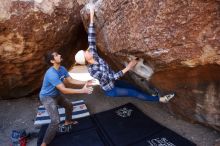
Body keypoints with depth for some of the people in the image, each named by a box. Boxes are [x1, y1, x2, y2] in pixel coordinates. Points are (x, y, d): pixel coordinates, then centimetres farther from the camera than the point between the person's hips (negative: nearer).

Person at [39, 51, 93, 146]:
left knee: (69, 105, 23)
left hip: (56, 95, 9)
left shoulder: (62, 69, -8)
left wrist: (84, 83, -13)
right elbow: (64, 90, -37)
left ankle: (68, 121, 51)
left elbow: (71, 80, -1)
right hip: (47, 97, -9)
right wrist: (82, 90, -38)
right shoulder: (51, 74, -35)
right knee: (56, 120, -17)